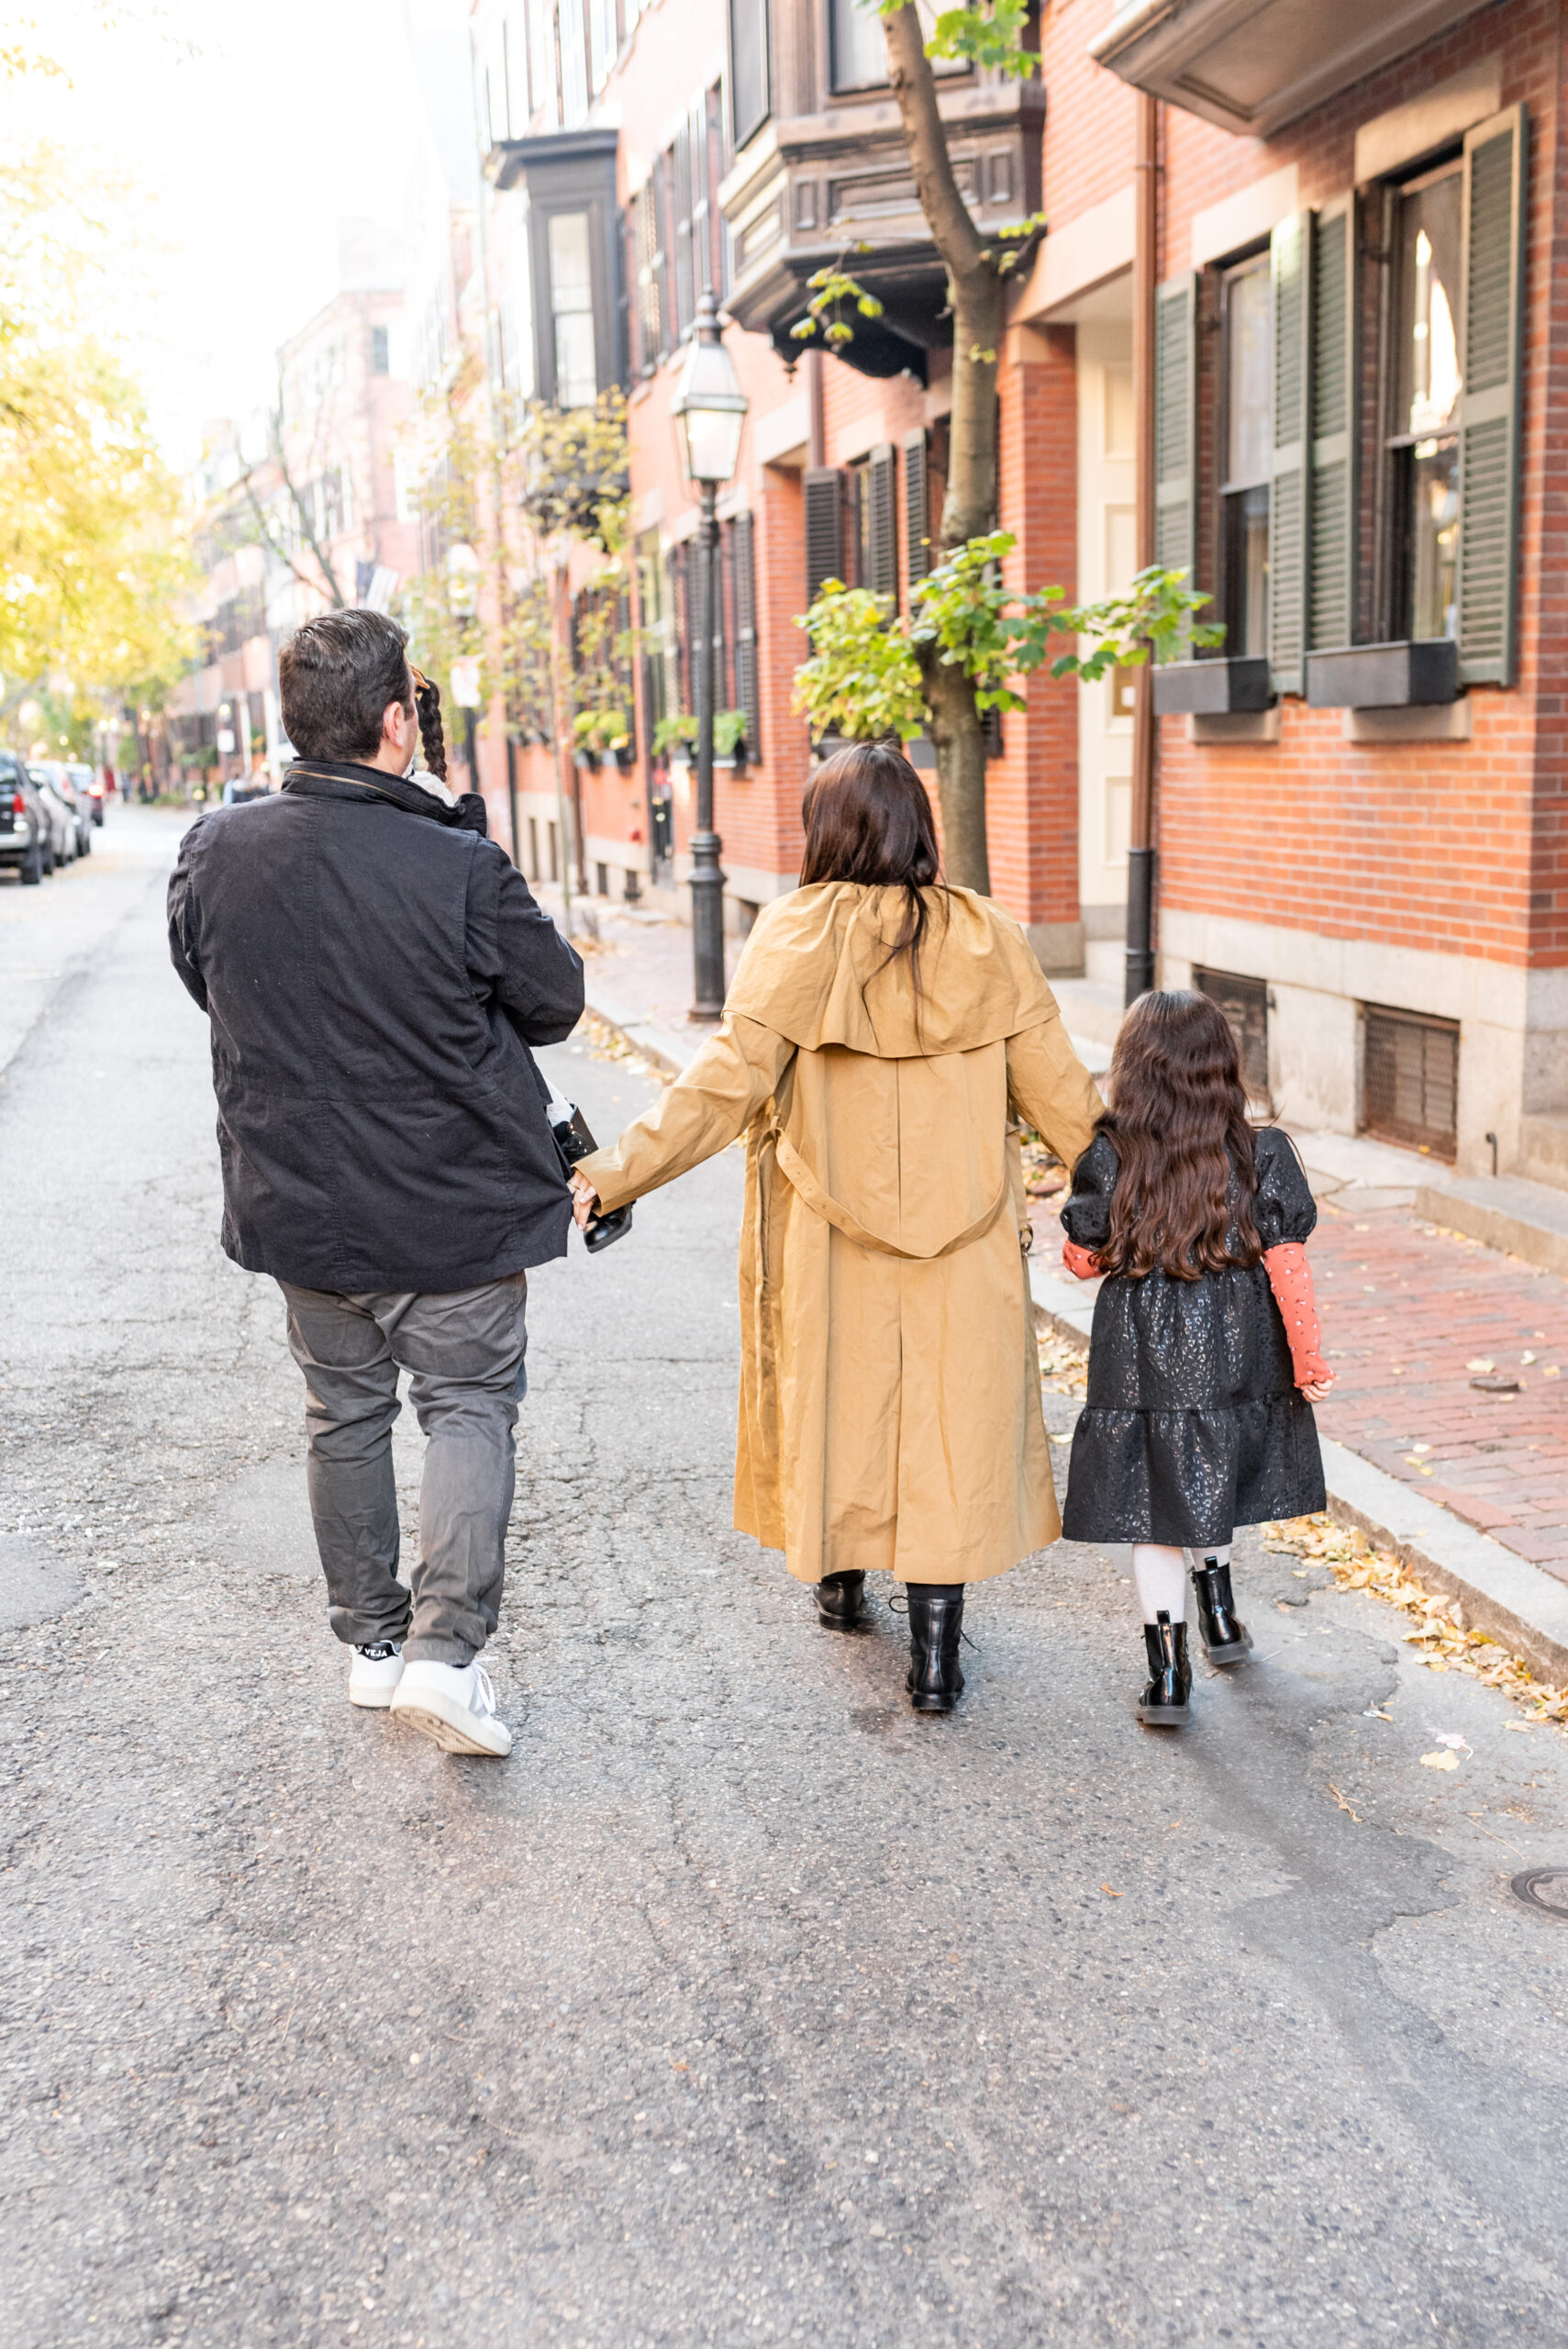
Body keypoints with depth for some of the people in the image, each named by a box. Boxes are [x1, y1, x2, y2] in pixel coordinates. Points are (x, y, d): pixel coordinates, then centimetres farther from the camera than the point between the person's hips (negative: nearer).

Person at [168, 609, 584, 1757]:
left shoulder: (217, 852, -7)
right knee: (469, 1405, 8)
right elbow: (557, 999, -6)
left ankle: (371, 1639, 28)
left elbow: (206, 980, 11)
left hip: (298, 1204, 4)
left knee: (345, 1414, 18)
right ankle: (445, 1648, -3)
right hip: (453, 1207, -4)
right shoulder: (458, 866, -20)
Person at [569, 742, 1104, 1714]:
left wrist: (621, 1167, -15)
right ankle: (935, 1657, 7)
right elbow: (1055, 1088, 1)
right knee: (949, 1424, 6)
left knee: (837, 1404, 19)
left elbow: (731, 1080, -17)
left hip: (832, 1242, 0)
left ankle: (840, 1581, 39)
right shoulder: (987, 939, -2)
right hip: (960, 1245, 1)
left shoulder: (799, 934, -9)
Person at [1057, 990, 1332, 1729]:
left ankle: (1168, 1674, 7)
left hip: (1142, 1363, -2)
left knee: (1155, 1513, 6)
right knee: (1209, 1491, 25)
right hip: (1235, 1360, 2)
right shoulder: (1259, 1155, -7)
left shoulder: (1109, 1159, -11)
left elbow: (1085, 1259, -2)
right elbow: (1287, 1266, -6)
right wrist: (1308, 1358, 2)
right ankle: (1219, 1615, 40)